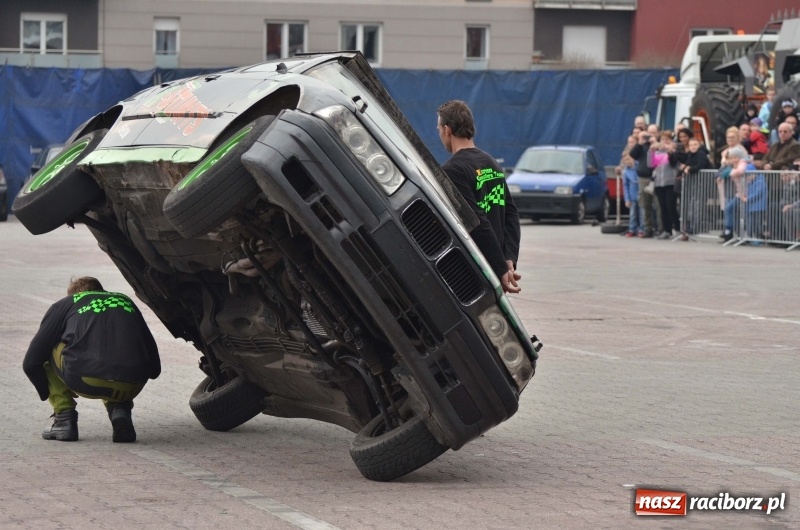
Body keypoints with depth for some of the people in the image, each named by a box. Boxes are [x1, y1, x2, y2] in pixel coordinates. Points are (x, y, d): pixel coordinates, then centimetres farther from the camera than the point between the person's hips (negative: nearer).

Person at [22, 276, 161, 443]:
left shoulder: (64, 304, 25)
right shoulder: (126, 301, 33)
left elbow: (31, 362, 22)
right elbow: (154, 368, 28)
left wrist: (47, 393, 39)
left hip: (86, 381, -3)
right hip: (131, 387, 3)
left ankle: (64, 418, 15)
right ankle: (119, 410, 11)